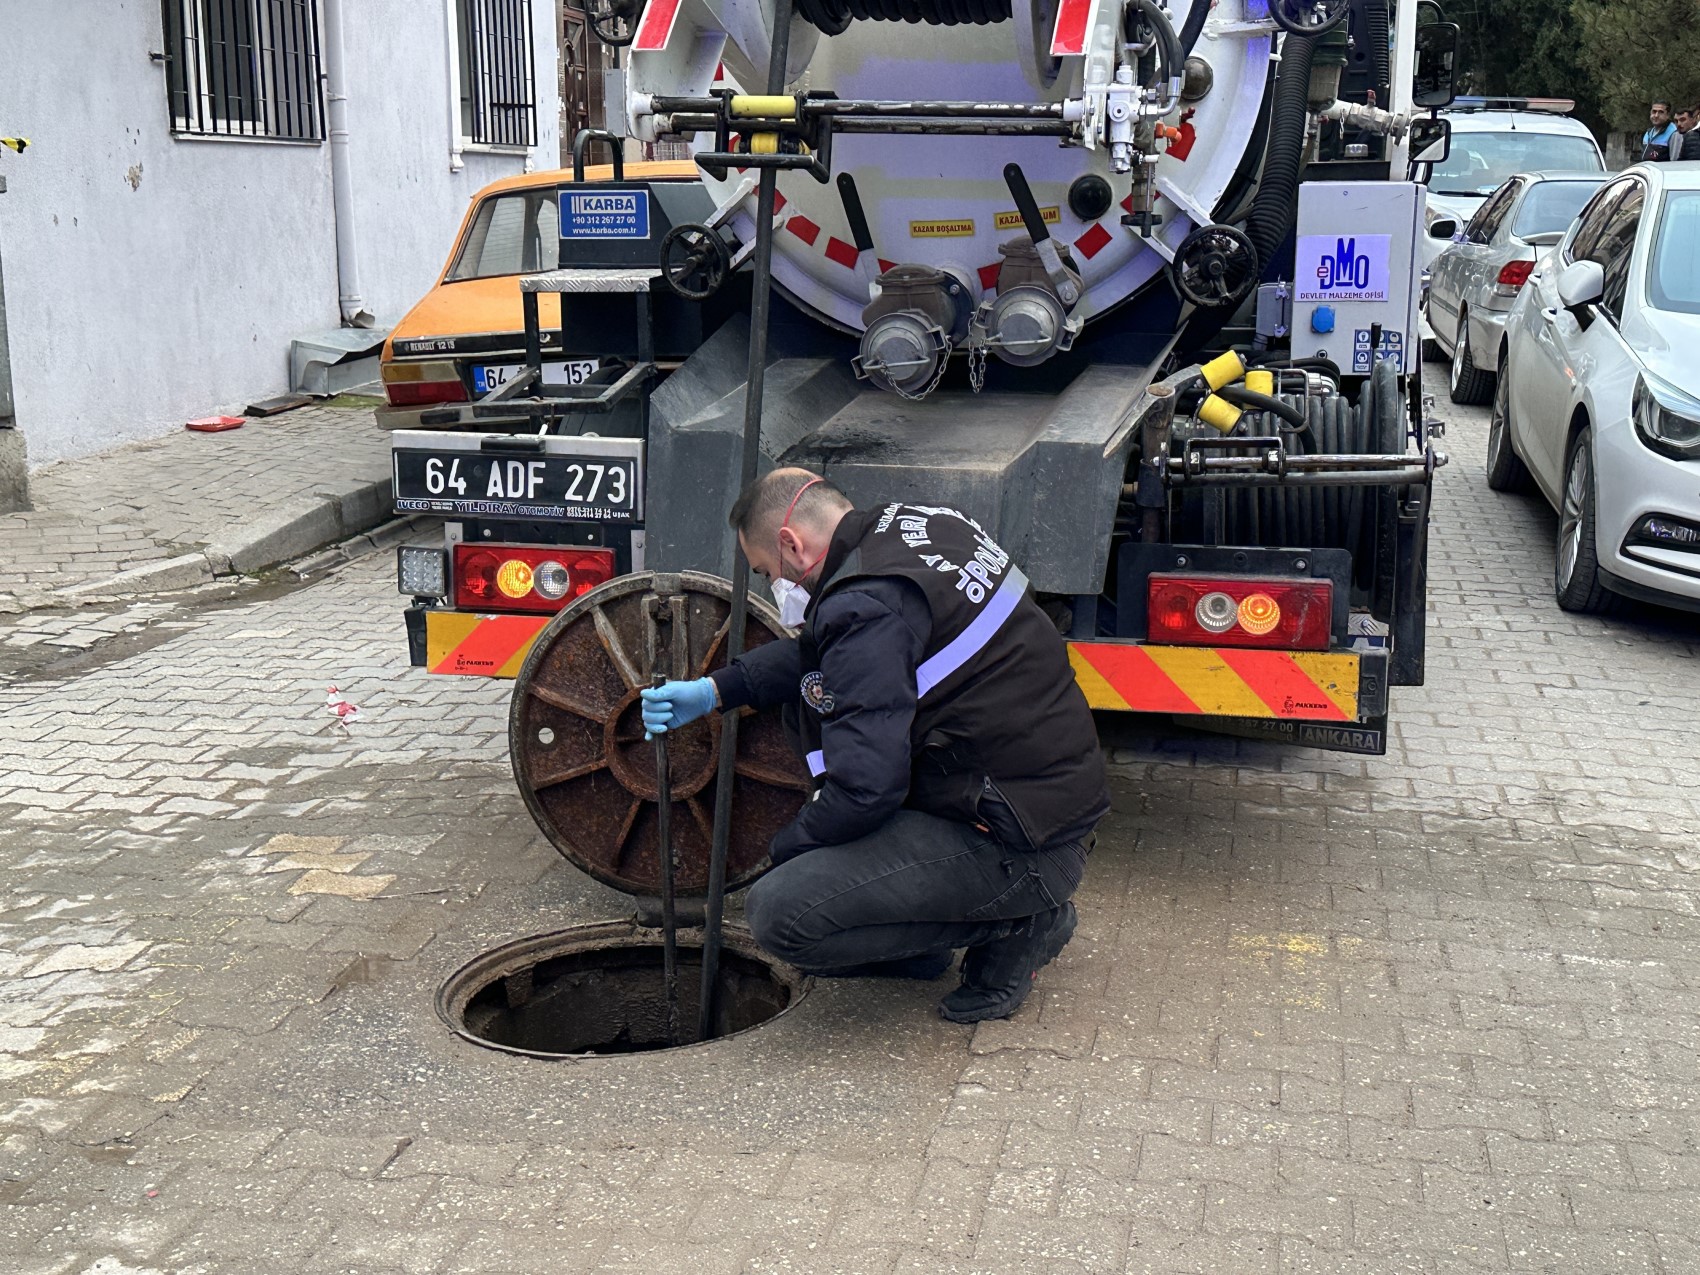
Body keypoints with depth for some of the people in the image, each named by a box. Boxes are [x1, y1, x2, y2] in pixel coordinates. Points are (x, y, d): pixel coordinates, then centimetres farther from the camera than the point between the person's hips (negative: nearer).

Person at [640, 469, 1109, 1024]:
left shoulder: (871, 604, -22)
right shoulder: (909, 524, 8)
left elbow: (866, 788, -25)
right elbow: (815, 649, 25)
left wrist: (786, 848, -6)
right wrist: (715, 691, 19)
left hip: (1022, 850, -10)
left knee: (781, 914, -18)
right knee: (808, 703, 20)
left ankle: (1013, 926, 0)